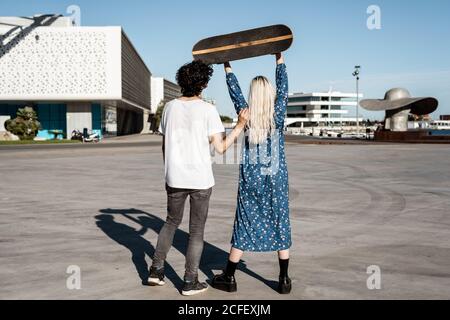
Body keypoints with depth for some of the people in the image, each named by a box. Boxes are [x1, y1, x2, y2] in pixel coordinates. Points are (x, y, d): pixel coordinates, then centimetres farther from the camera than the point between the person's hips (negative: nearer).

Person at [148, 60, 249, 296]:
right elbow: (221, 148, -13)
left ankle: (156, 270, 20)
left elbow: (164, 145, 8)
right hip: (200, 179, -4)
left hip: (175, 178, 4)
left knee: (171, 222, 22)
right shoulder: (208, 110, -10)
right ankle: (190, 281, 13)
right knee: (196, 230, 8)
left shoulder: (170, 107, 3)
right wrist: (241, 125, -7)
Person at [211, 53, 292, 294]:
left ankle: (229, 278, 14)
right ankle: (284, 279, 13)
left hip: (250, 180, 0)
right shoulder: (278, 114, -6)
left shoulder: (246, 115, -5)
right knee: (280, 224, 8)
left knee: (244, 225, 7)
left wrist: (228, 67, 20)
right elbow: (283, 88, 6)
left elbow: (234, 92, 8)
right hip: (276, 179, 0)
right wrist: (280, 59, 13)